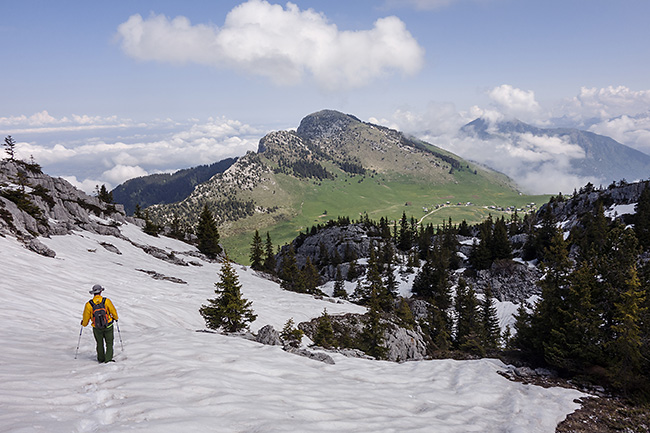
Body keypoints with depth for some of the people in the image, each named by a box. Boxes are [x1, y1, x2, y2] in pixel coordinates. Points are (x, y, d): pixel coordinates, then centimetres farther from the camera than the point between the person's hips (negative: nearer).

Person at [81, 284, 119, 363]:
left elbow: (86, 316, 0)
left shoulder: (89, 304, -9)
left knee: (99, 343, 21)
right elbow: (113, 311, -3)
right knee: (109, 343, 10)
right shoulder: (106, 301, -12)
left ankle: (101, 359, 30)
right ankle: (108, 359, 1)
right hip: (108, 326, -2)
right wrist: (115, 318, 18)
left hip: (97, 328, 2)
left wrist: (83, 323, 21)